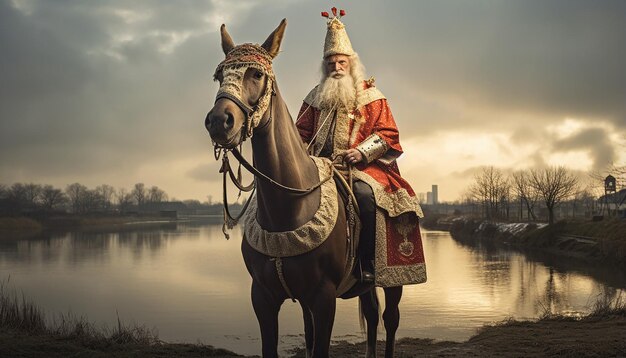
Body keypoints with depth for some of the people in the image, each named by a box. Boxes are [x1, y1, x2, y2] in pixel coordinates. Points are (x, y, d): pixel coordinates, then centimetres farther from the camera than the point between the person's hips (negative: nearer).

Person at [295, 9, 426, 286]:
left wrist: (362, 151, -15)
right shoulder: (315, 97, 17)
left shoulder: (370, 95, 8)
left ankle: (368, 261, -24)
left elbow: (387, 132, 1)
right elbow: (301, 133, 20)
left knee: (364, 193, -34)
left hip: (362, 164, -3)